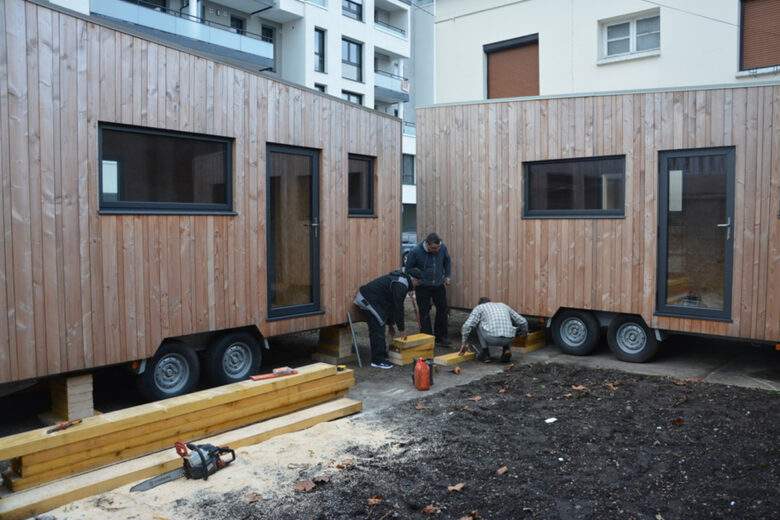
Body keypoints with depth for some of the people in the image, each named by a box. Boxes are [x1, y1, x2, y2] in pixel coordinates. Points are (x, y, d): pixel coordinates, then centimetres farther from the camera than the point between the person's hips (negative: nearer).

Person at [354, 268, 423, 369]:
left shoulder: (399, 279, 17)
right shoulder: (401, 285, -15)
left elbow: (392, 304, 24)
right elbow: (399, 308, -14)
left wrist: (390, 323, 26)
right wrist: (401, 328, -5)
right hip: (368, 299, -11)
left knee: (376, 329, 15)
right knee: (378, 330, -7)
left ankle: (377, 358, 21)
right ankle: (378, 360, -1)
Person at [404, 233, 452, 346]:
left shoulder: (443, 248, -12)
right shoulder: (415, 251, -21)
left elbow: (447, 261, 10)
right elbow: (408, 269, -6)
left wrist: (447, 276, 8)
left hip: (439, 285, 3)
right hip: (423, 287, -3)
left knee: (442, 310, 7)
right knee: (424, 313, 0)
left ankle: (441, 337, 20)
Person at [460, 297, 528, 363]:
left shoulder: (479, 307, 22)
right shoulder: (503, 305, 32)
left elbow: (467, 326, 8)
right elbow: (522, 322, 30)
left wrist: (464, 343, 17)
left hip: (491, 338, -4)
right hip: (508, 339, 4)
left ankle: (485, 354, 20)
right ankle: (506, 350, 17)